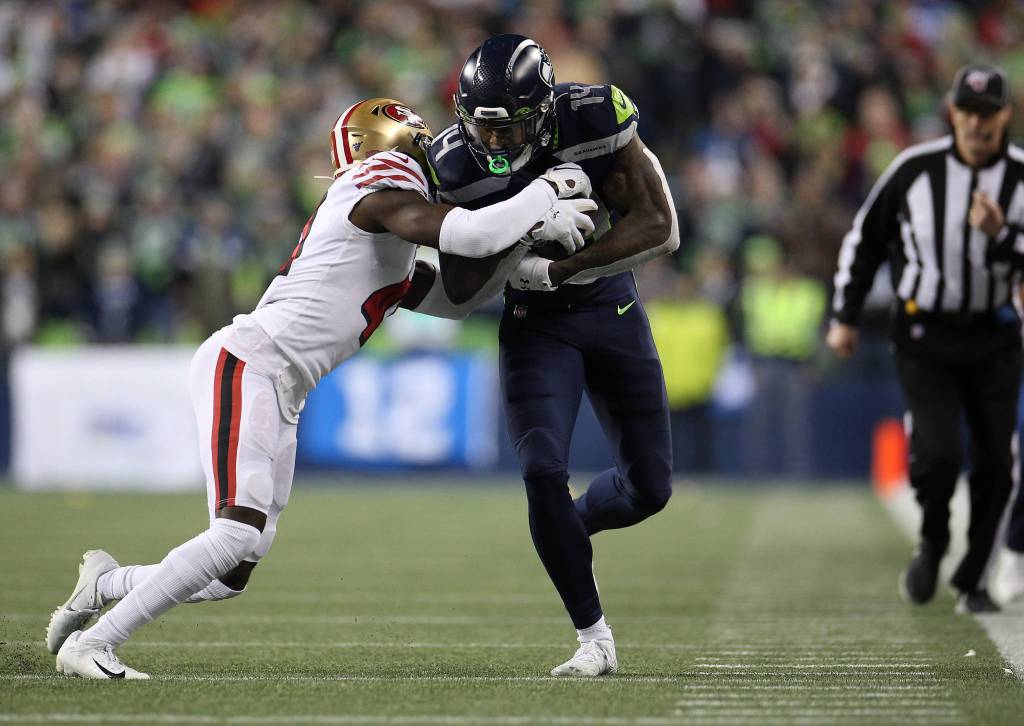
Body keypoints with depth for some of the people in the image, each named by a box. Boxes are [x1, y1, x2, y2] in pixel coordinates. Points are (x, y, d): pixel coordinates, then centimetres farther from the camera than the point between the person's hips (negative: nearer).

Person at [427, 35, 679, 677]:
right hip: (536, 326, 0)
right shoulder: (459, 166, -19)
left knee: (650, 487, 6)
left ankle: (570, 529, 39)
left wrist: (554, 270, -29)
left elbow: (659, 227, -25)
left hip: (611, 308, 0)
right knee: (544, 472, -19)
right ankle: (595, 640, -6)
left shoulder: (594, 123, -25)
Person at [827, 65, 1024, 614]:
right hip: (924, 337, -1)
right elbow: (866, 238, 7)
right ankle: (932, 543, 16)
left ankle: (972, 579, 19)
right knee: (936, 454, -16)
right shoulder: (915, 169, -6)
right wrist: (845, 316, 7)